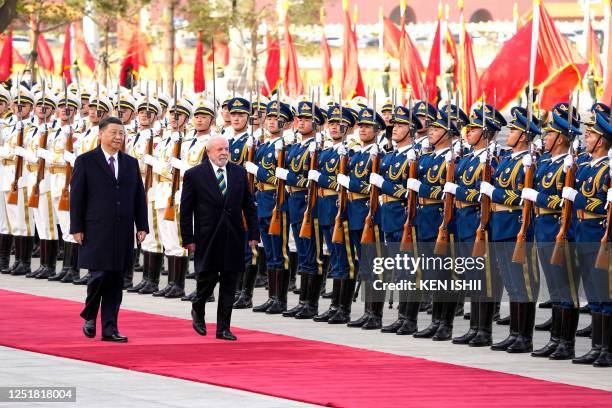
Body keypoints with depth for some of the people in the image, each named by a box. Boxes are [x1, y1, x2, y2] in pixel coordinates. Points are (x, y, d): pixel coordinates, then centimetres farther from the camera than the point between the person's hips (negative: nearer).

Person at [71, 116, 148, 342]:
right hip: (96, 230, -4)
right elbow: (76, 196, -2)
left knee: (116, 281, 4)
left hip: (123, 231, 4)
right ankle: (89, 316, 15)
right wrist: (77, 228, -7)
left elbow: (139, 196, 14)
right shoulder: (85, 161, 0)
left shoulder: (131, 163, 13)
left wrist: (142, 226, 6)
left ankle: (109, 329, 8)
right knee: (99, 275, -9)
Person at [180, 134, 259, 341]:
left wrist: (254, 233, 5)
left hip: (233, 238, 3)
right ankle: (198, 310, 31)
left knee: (229, 285, 4)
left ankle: (223, 328, 10)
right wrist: (188, 239, -5)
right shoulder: (194, 175, -3)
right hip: (208, 237, -3)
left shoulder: (239, 172, 8)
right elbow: (186, 210, -1)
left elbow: (248, 205, 11)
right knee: (207, 278, 1)